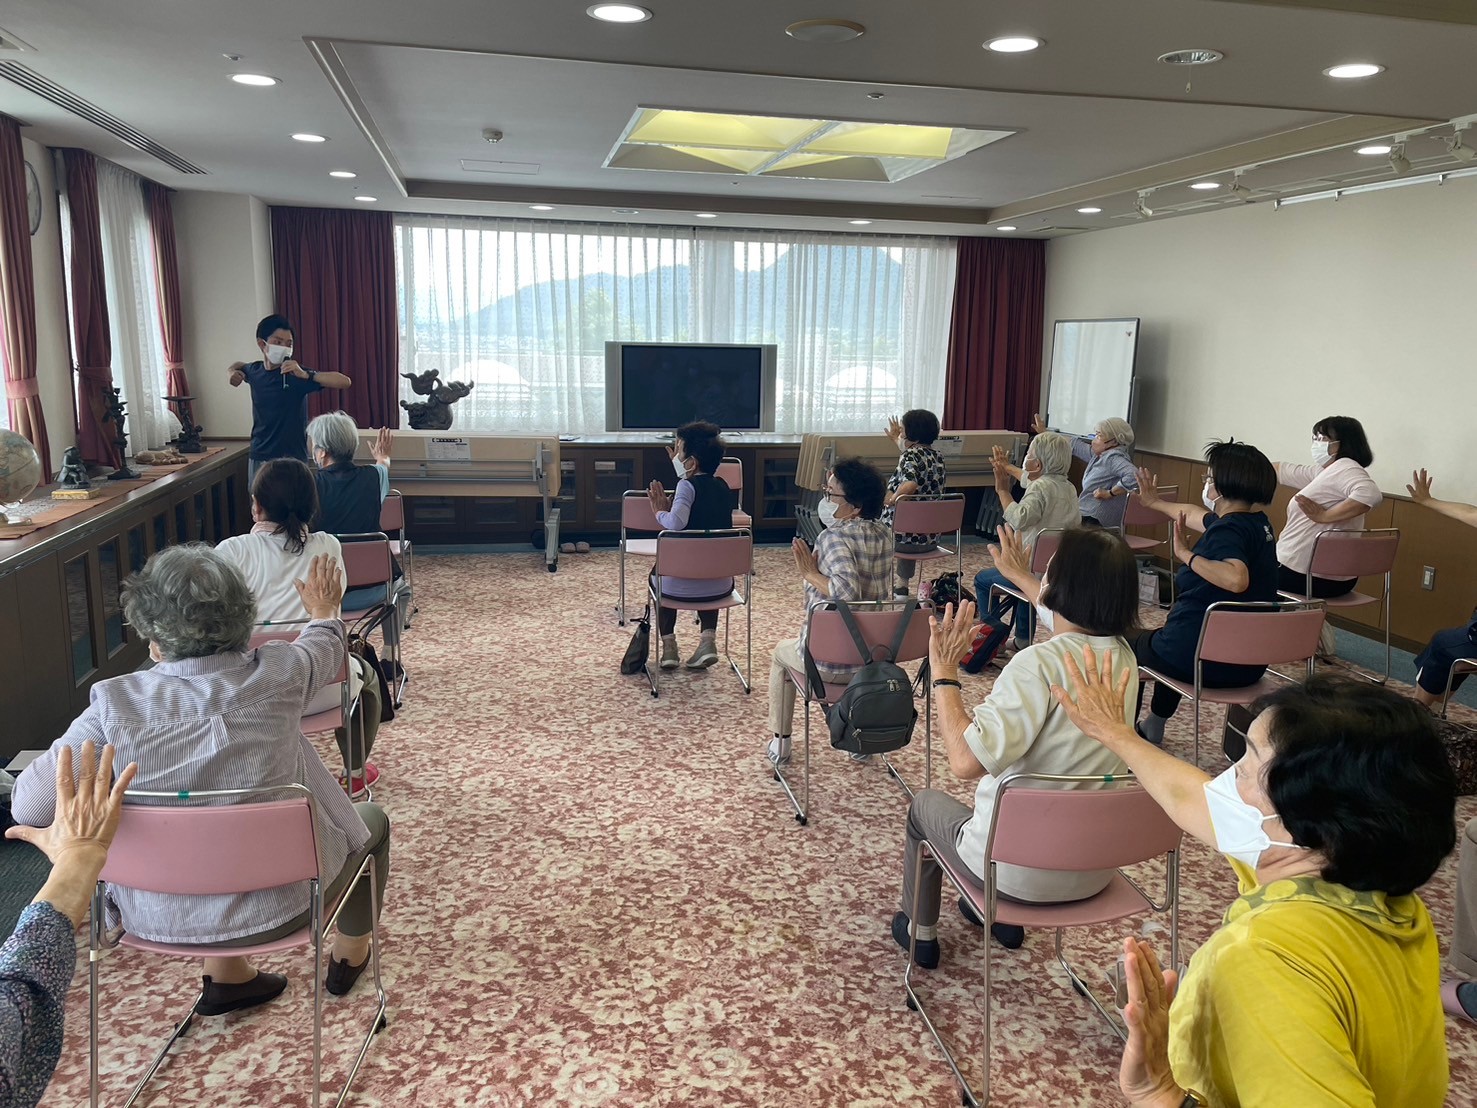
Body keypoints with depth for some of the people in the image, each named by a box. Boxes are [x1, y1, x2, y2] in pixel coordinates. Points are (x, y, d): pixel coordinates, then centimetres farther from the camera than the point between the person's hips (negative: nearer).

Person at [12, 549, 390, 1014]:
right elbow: (325, 647, 3)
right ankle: (350, 955, 47)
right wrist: (324, 611, 26)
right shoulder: (276, 675, -20)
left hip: (156, 919, 3)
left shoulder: (116, 702, -20)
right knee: (372, 819, 27)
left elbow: (29, 806, -16)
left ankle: (225, 975, 43)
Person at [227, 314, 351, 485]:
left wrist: (305, 375, -34)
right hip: (258, 458, 5)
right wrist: (234, 373, 8)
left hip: (292, 460, -5)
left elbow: (345, 382, -23)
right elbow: (237, 365, 31)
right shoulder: (254, 371, 4)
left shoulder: (296, 374, -11)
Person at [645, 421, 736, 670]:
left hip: (682, 587, -4)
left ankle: (668, 646, 24)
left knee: (660, 574, 33)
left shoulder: (687, 485, -12)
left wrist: (659, 511, -10)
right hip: (720, 586, 4)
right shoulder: (722, 487, 7)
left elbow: (675, 523, -30)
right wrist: (678, 464, 26)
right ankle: (708, 640, 21)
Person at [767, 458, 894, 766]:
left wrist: (811, 574, -19)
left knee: (781, 652, 28)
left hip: (829, 662, -6)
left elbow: (847, 591, -35)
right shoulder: (884, 534, 1)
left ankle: (780, 744, 36)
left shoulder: (834, 536, -20)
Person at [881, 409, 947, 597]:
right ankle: (903, 586, 40)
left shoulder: (910, 454, -17)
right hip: (931, 539, 7)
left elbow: (910, 484, -36)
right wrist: (896, 441, 36)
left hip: (905, 536, -7)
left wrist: (891, 499, -19)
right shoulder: (937, 456, 7)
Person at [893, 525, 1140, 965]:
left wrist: (944, 673, -23)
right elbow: (1074, 618, 19)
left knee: (925, 803, 25)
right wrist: (1020, 576, 35)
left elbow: (966, 760, -36)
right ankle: (1002, 917, 51)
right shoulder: (1123, 657, -6)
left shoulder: (1040, 663, -30)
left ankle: (920, 930, 42)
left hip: (1020, 874, -6)